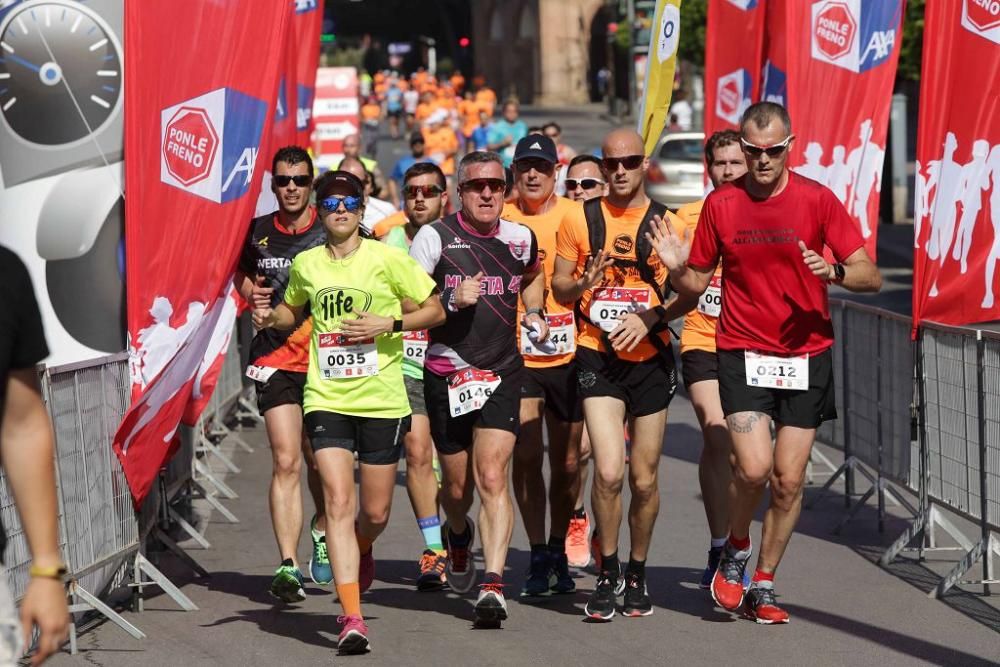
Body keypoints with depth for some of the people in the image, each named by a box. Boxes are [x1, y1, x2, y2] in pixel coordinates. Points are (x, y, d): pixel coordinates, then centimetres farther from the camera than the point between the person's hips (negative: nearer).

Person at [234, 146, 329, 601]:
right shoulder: (257, 232, 7)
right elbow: (240, 274, 25)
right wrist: (249, 291, 2)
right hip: (274, 358, 0)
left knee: (320, 461, 11)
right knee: (286, 462, -12)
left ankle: (322, 530, 41)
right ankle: (288, 566, -16)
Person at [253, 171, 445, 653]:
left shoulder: (386, 259, -2)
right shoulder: (305, 265, 7)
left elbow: (435, 310, 2)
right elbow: (295, 311, 27)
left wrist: (386, 325, -12)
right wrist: (270, 316, 4)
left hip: (382, 400, -1)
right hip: (326, 399, 1)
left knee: (375, 513, 7)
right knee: (338, 502, -13)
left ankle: (361, 552, 46)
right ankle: (352, 617, -14)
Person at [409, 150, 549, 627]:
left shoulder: (521, 239, 6)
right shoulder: (435, 237, -4)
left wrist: (534, 313, 13)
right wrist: (451, 301, -21)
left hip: (502, 374, 1)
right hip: (446, 375, -1)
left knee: (491, 477, -15)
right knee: (457, 485, 11)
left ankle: (493, 586, -19)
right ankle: (458, 534, 47)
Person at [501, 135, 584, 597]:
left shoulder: (574, 216, 2)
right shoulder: (499, 218, 2)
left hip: (567, 355, 1)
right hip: (516, 353, 0)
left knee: (566, 462, 7)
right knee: (526, 455, -9)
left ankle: (558, 549, 24)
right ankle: (537, 555, 2)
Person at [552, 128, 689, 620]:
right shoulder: (579, 220, 2)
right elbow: (558, 287, 9)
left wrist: (650, 320, -13)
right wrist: (586, 281, -13)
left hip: (651, 359, 1)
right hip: (598, 357, -1)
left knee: (644, 480, 6)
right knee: (608, 472, -16)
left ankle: (637, 573, 26)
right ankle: (608, 573, 2)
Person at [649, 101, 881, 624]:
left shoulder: (816, 200, -5)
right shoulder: (720, 205, 0)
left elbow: (870, 277, -5)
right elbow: (697, 284, 9)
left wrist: (834, 271, -25)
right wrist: (677, 269, -13)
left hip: (806, 355, 1)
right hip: (743, 351, 0)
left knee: (788, 479, 2)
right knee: (753, 467, -17)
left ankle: (764, 585, 18)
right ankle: (736, 550, 13)